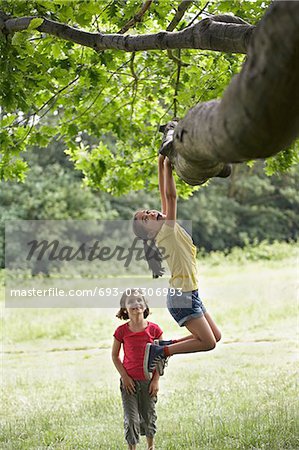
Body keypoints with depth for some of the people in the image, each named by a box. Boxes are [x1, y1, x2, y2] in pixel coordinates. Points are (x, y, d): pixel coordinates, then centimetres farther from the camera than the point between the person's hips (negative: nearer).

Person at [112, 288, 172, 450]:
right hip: (129, 381, -1)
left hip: (148, 381, 1)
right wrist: (124, 376, -6)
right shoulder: (122, 331, -7)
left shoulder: (154, 329, -6)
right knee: (131, 419, -3)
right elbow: (115, 355, 2)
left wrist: (156, 379, -4)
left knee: (149, 417, 14)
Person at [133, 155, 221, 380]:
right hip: (181, 296, -9)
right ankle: (160, 351, -4)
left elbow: (165, 196, 6)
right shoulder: (167, 231, -16)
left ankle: (163, 347, 14)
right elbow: (171, 196, -22)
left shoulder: (166, 230, 6)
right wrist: (167, 168, -17)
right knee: (207, 342, -9)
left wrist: (162, 165, 4)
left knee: (215, 336, 13)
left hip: (189, 295, 9)